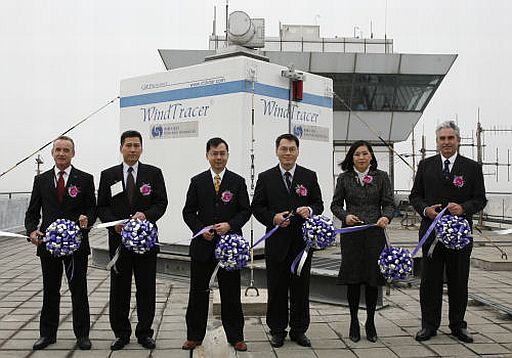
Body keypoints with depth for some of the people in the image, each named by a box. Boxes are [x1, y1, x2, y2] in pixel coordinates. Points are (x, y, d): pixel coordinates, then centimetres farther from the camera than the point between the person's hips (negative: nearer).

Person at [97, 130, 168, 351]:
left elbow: (161, 203, 0)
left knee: (146, 288, 5)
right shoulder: (108, 175, 7)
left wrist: (146, 214, -19)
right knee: (119, 289, 6)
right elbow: (102, 207, 6)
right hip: (119, 239, 1)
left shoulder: (154, 173, 5)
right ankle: (121, 334, 19)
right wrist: (114, 223, -12)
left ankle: (144, 333, 18)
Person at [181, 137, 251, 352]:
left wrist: (230, 225, -14)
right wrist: (200, 229, -11)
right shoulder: (197, 181, 5)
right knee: (198, 292, 8)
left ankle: (235, 336, 19)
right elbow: (189, 212, 5)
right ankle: (194, 336, 20)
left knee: (231, 293, 7)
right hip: (203, 245, 1)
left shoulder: (238, 181, 4)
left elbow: (245, 211, 2)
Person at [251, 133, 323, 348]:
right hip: (276, 242, -1)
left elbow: (319, 204, 8)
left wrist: (310, 210, -15)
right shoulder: (265, 178, 4)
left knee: (301, 288, 8)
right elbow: (257, 207, 4)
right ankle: (277, 330, 20)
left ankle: (299, 330, 22)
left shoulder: (309, 176, 6)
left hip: (302, 241, 1)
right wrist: (272, 218, -14)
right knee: (276, 288, 7)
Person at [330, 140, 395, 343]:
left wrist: (386, 217, -18)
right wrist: (345, 216, -12)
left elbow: (389, 203, 3)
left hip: (374, 233, 0)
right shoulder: (344, 178, 5)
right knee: (352, 280, 2)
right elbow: (335, 204, 8)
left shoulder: (381, 177, 5)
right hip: (351, 234, 0)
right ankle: (354, 322, 17)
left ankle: (370, 323, 20)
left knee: (373, 280, 5)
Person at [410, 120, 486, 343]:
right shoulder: (425, 166, 8)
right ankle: (429, 325, 15)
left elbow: (480, 199, 3)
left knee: (459, 281, 8)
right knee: (430, 281, 5)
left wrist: (464, 208, -17)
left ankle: (458, 325, 22)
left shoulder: (472, 167, 5)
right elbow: (415, 195, 9)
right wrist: (425, 209, -11)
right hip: (431, 231, 1)